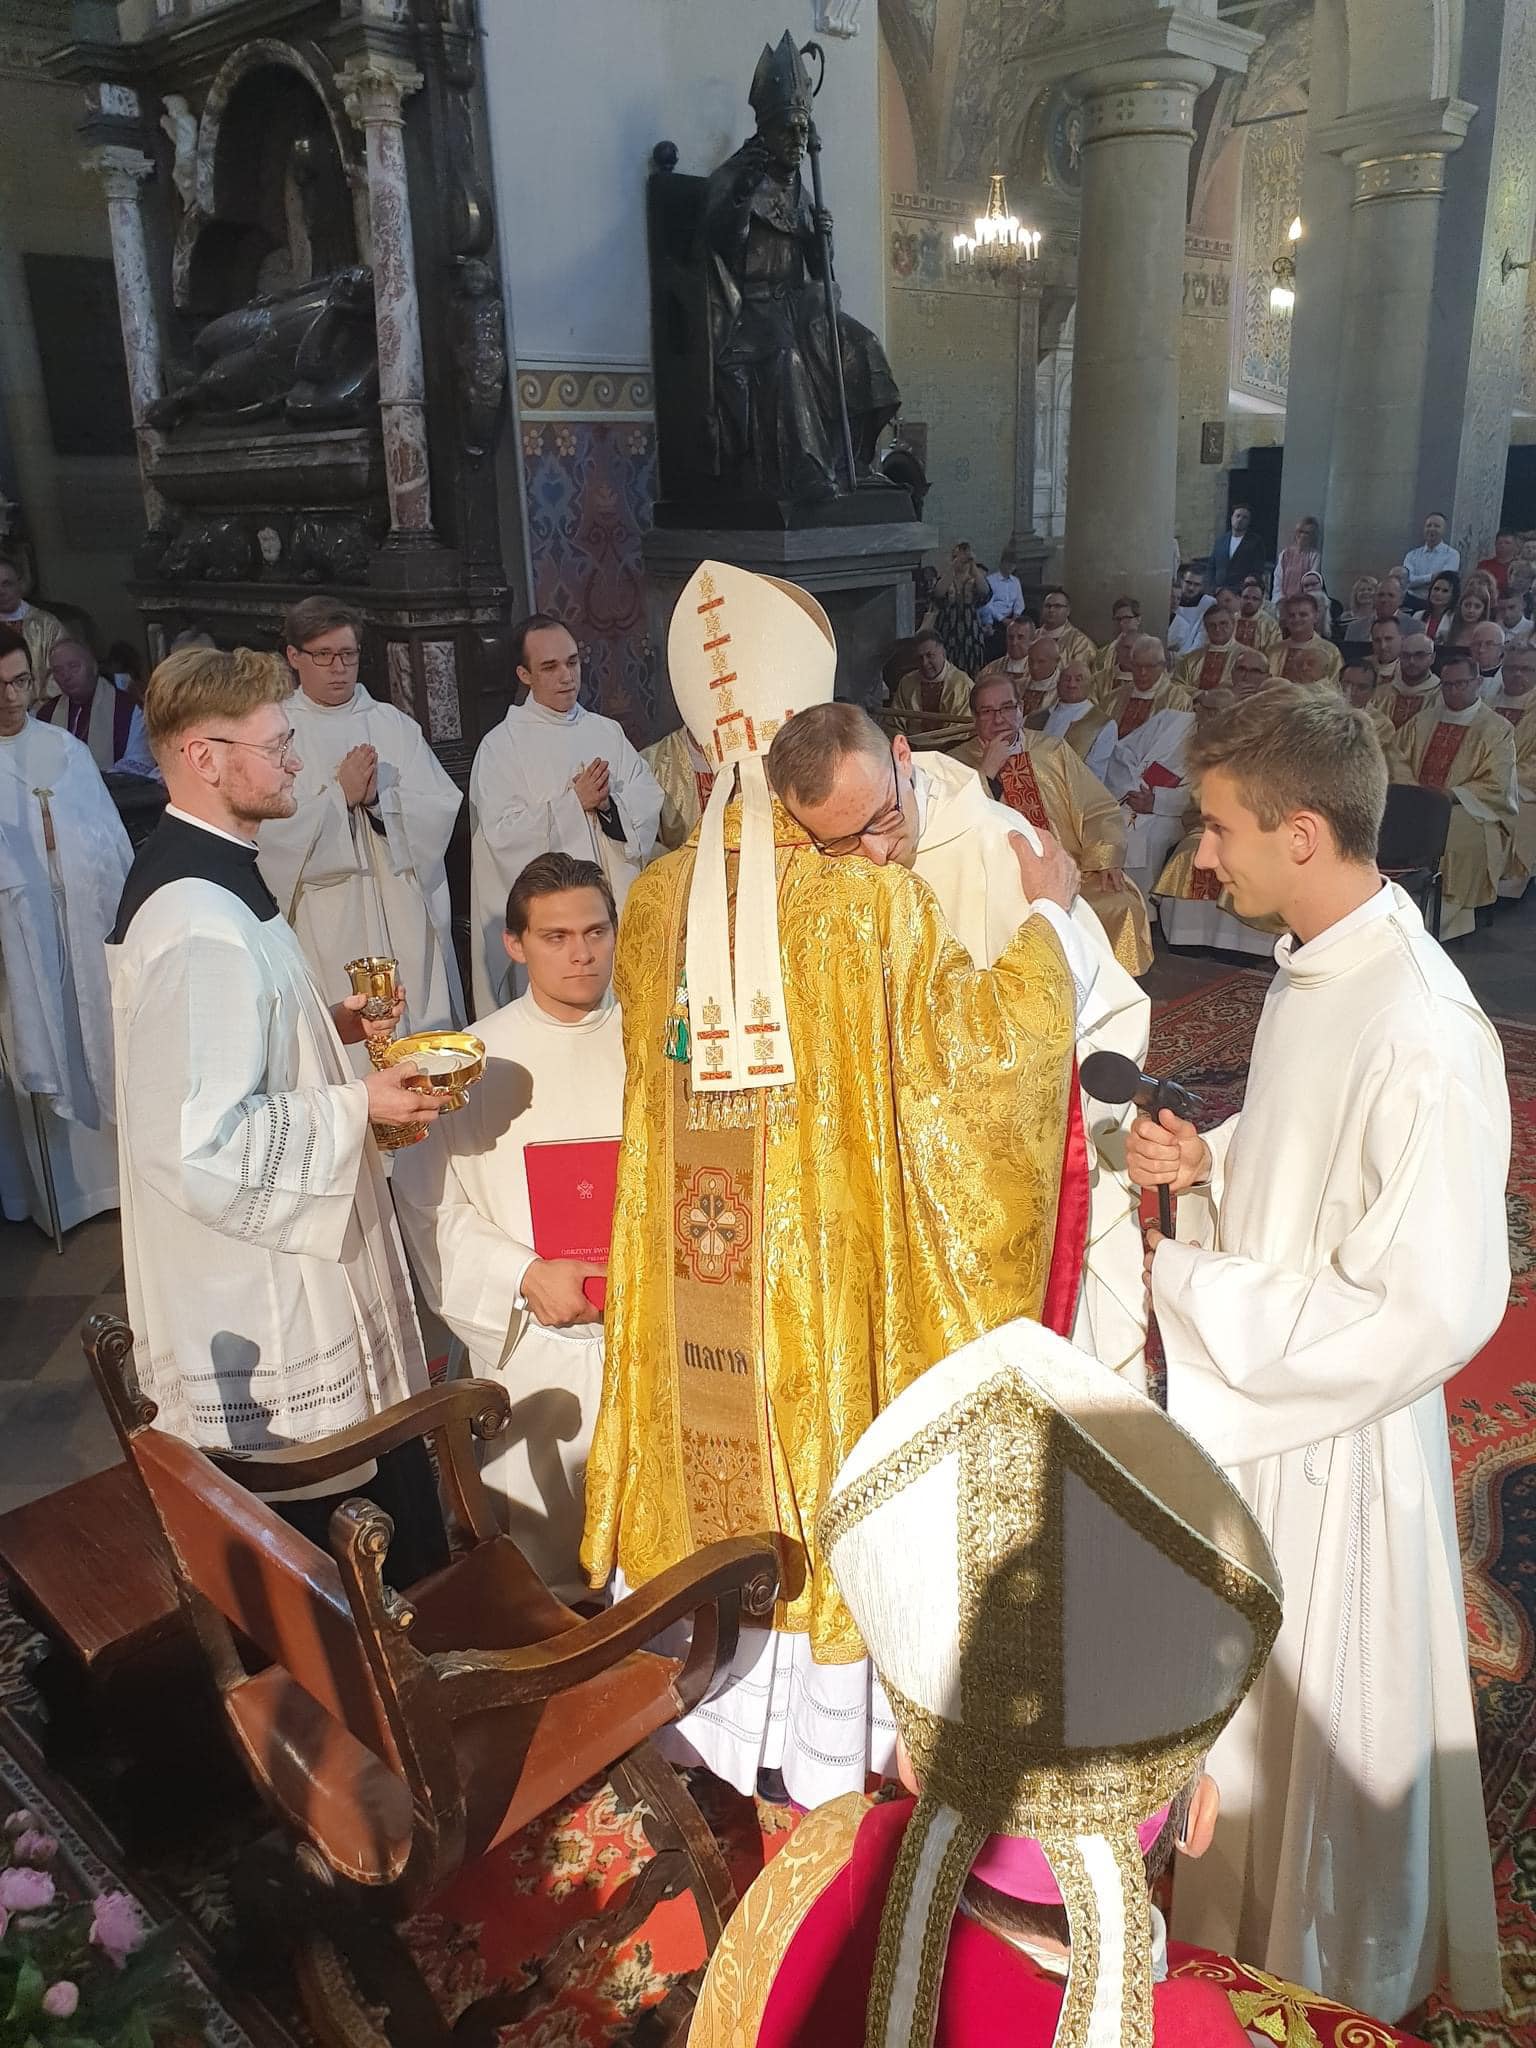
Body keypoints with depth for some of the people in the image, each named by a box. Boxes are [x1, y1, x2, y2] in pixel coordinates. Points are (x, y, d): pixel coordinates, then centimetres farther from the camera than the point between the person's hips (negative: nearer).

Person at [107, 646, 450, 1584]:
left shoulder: (197, 876, 7)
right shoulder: (202, 926, -26)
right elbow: (203, 1146, -29)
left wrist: (327, 1023, 8)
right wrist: (357, 1105, -20)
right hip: (259, 1302, -10)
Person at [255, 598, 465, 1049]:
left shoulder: (394, 724, 12)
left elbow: (444, 807, 2)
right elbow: (269, 833, -8)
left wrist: (379, 797, -13)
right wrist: (340, 796, -14)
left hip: (407, 920, 3)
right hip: (328, 931, -3)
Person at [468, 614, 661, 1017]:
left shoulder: (607, 732, 12)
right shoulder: (500, 745, -1)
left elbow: (649, 805, 5)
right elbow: (503, 834, -10)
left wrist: (607, 802, -14)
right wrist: (575, 801, -13)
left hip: (619, 907, 4)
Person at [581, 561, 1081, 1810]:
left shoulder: (658, 900, -6)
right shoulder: (878, 903, -19)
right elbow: (982, 1043, -13)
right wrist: (1045, 914, 0)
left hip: (696, 1254, 4)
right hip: (830, 1251, -3)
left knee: (710, 1453, 20)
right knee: (826, 1447, 15)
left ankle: (697, 1704, 40)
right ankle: (829, 1739, 35)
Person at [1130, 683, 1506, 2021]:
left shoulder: (1425, 1037, -30)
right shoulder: (1315, 966, -2)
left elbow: (1434, 1308, -28)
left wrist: (1187, 1289, -24)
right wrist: (1211, 1158, -5)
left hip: (1340, 1436, -8)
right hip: (1256, 1402, 9)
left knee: (1333, 1727, 17)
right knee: (1253, 1696, 28)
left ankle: (1343, 1975, 46)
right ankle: (1257, 1924, 55)